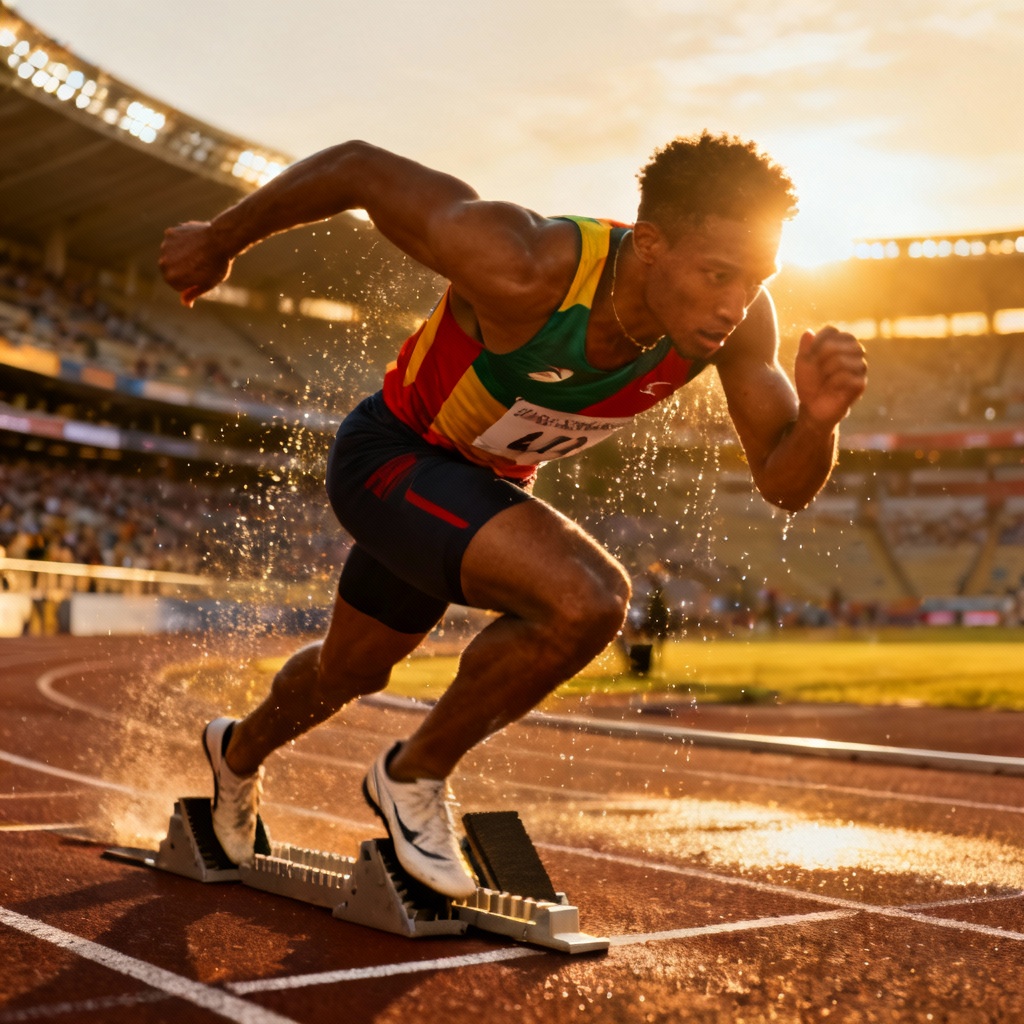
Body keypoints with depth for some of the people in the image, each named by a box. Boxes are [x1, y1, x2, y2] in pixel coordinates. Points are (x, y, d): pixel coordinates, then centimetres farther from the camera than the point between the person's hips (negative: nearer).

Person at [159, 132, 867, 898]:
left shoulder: (736, 319, -23)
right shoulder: (523, 270, -39)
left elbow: (786, 484, -16)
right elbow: (359, 168, -26)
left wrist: (819, 418, -39)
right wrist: (220, 241, -12)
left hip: (488, 485, 7)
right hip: (389, 455, -6)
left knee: (352, 670, 27)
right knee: (587, 599, -29)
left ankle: (242, 752, 60)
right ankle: (417, 773, -3)